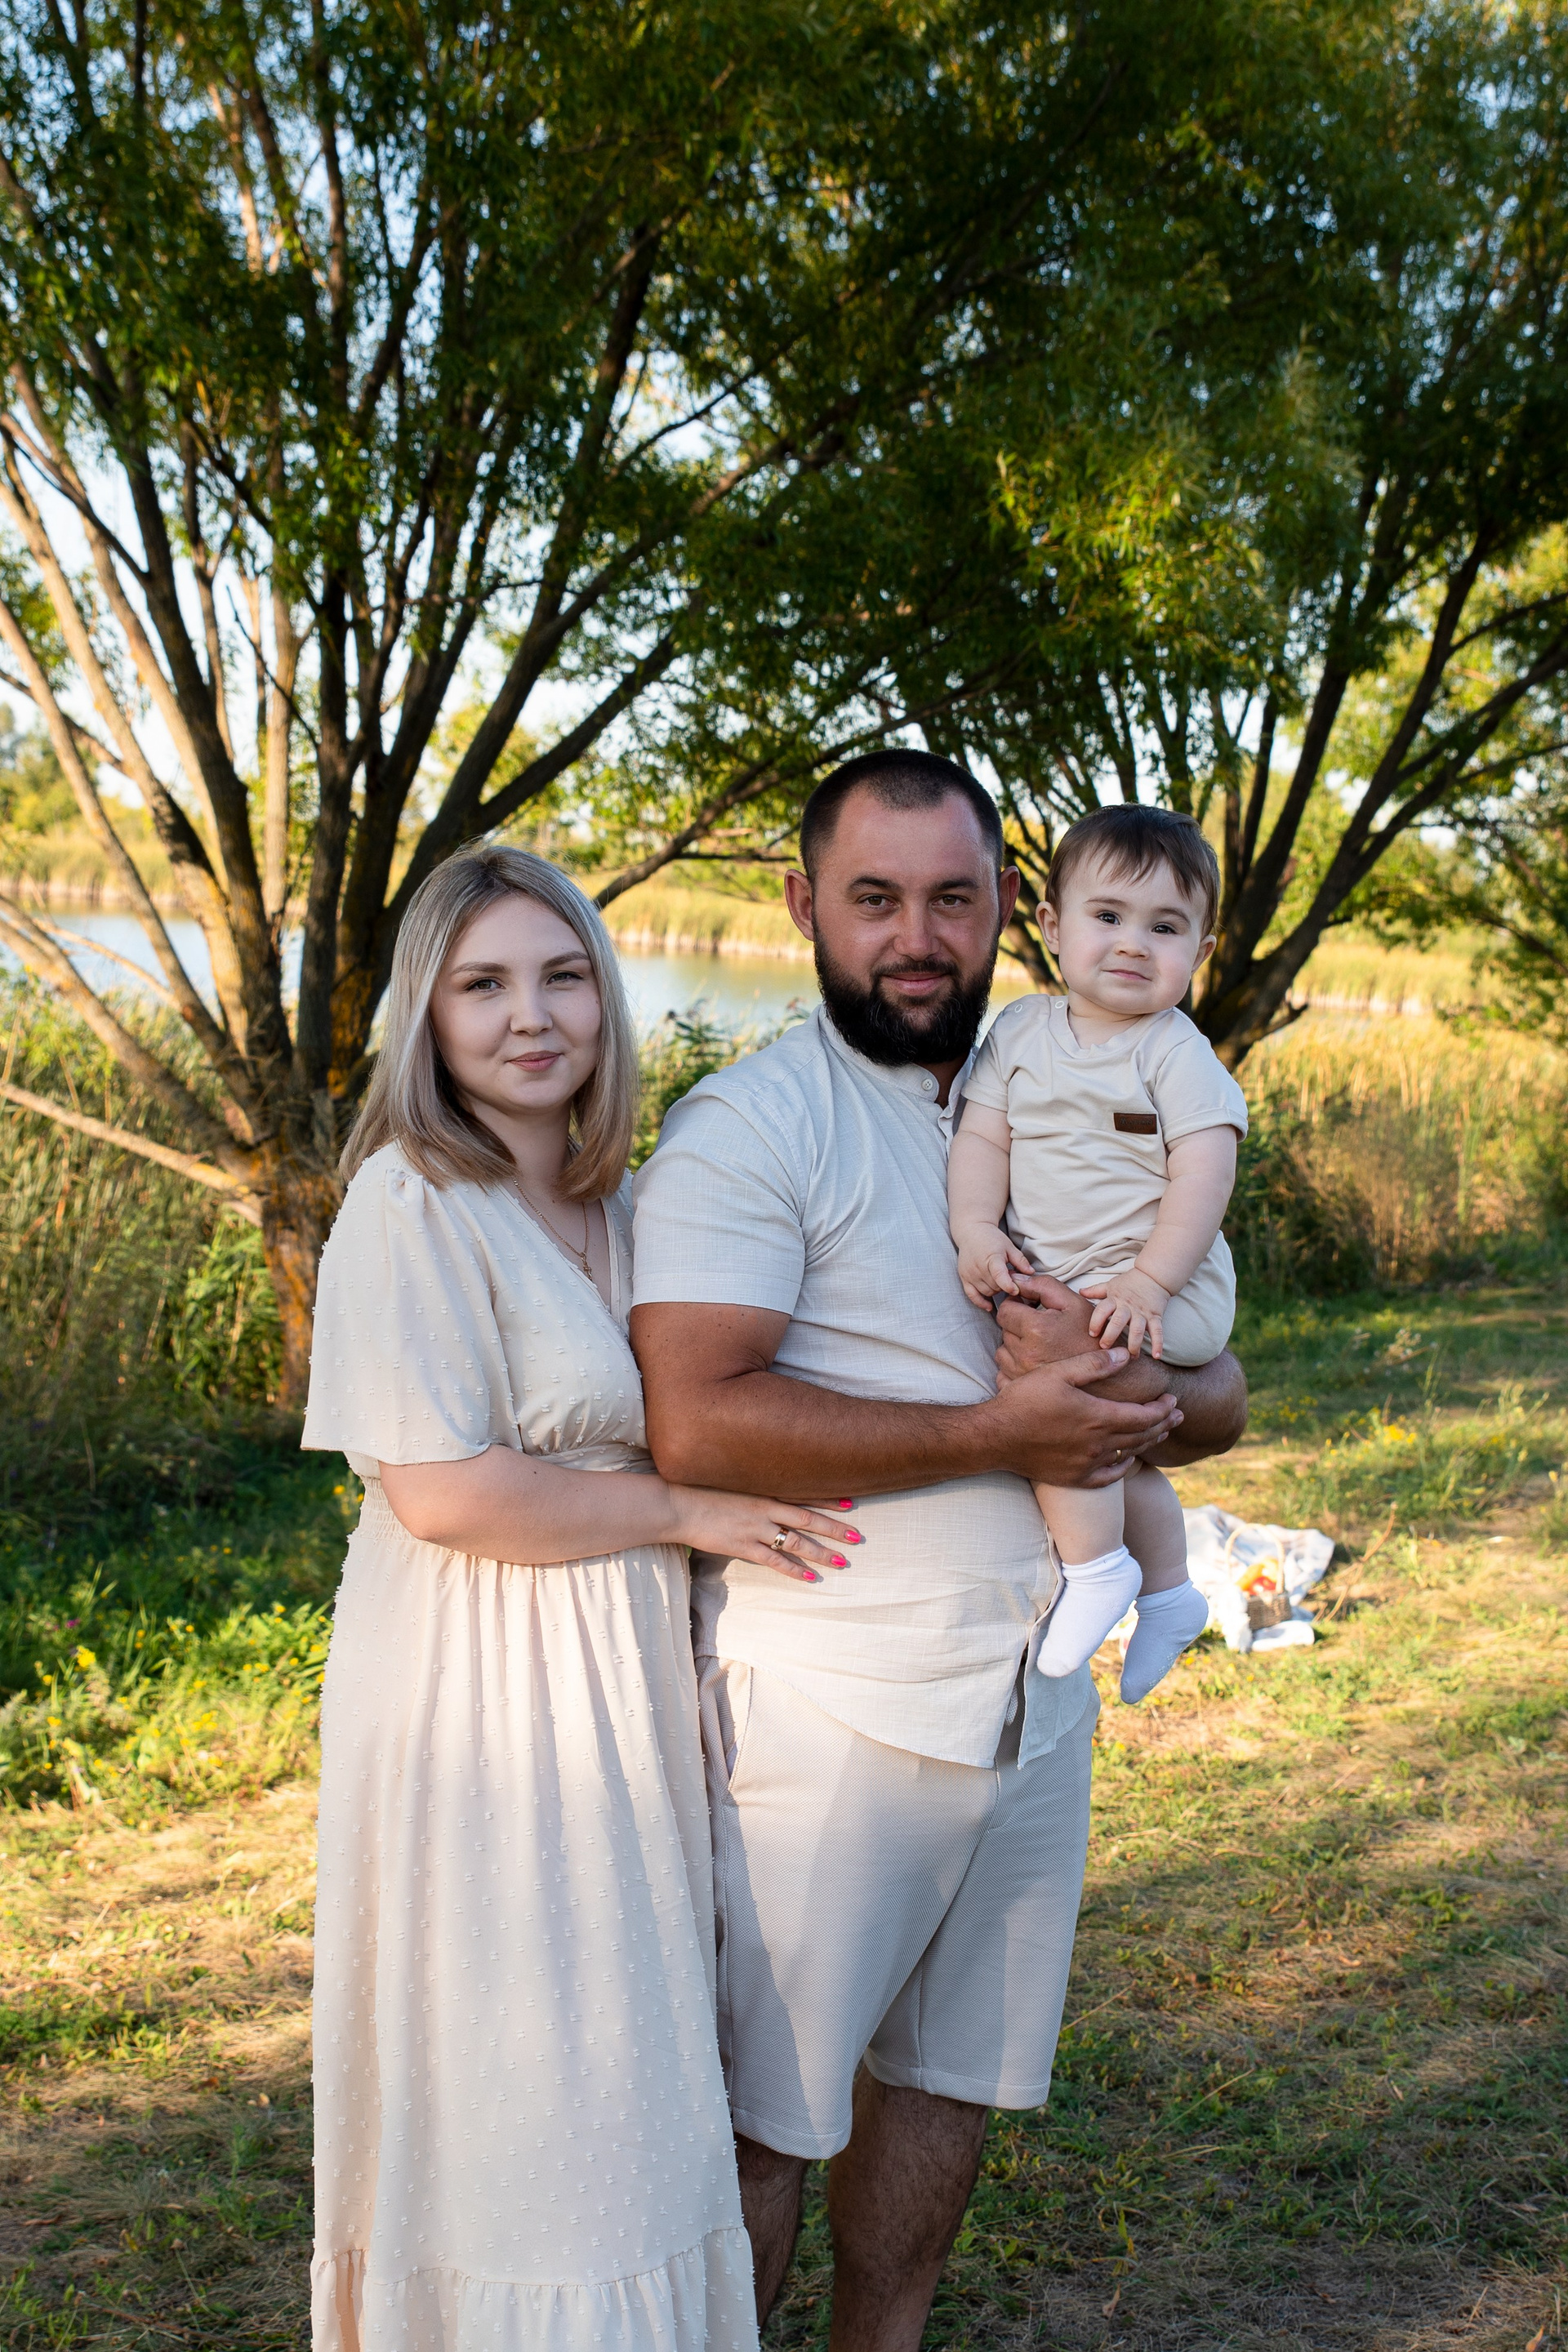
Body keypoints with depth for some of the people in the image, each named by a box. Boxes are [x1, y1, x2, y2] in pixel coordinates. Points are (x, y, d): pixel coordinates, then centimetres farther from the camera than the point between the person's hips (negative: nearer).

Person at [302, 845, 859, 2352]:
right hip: (480, 1693, -8)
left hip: (616, 1682, 8)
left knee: (618, 2073, 19)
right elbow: (440, 1492, -23)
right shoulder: (414, 1201, -16)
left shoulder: (612, 1203, 9)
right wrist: (683, 1511, -14)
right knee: (509, 2099, 4)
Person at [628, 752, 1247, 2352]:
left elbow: (1217, 1392, 9)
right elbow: (695, 1421, -23)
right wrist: (996, 1435, -20)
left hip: (1035, 1688, 6)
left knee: (949, 2073, 18)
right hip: (826, 1708, -6)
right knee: (759, 2109, 3)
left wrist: (1124, 1397, -15)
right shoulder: (746, 1128, -10)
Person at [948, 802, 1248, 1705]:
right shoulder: (1021, 1030, 5)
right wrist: (977, 1230, -16)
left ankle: (1096, 1564, -10)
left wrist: (1148, 1283, -25)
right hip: (1052, 1282, 7)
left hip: (1161, 1288, -6)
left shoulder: (1177, 1055, -10)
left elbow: (1203, 1176, -17)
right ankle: (1169, 1588, 41)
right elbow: (982, 1137, 1)